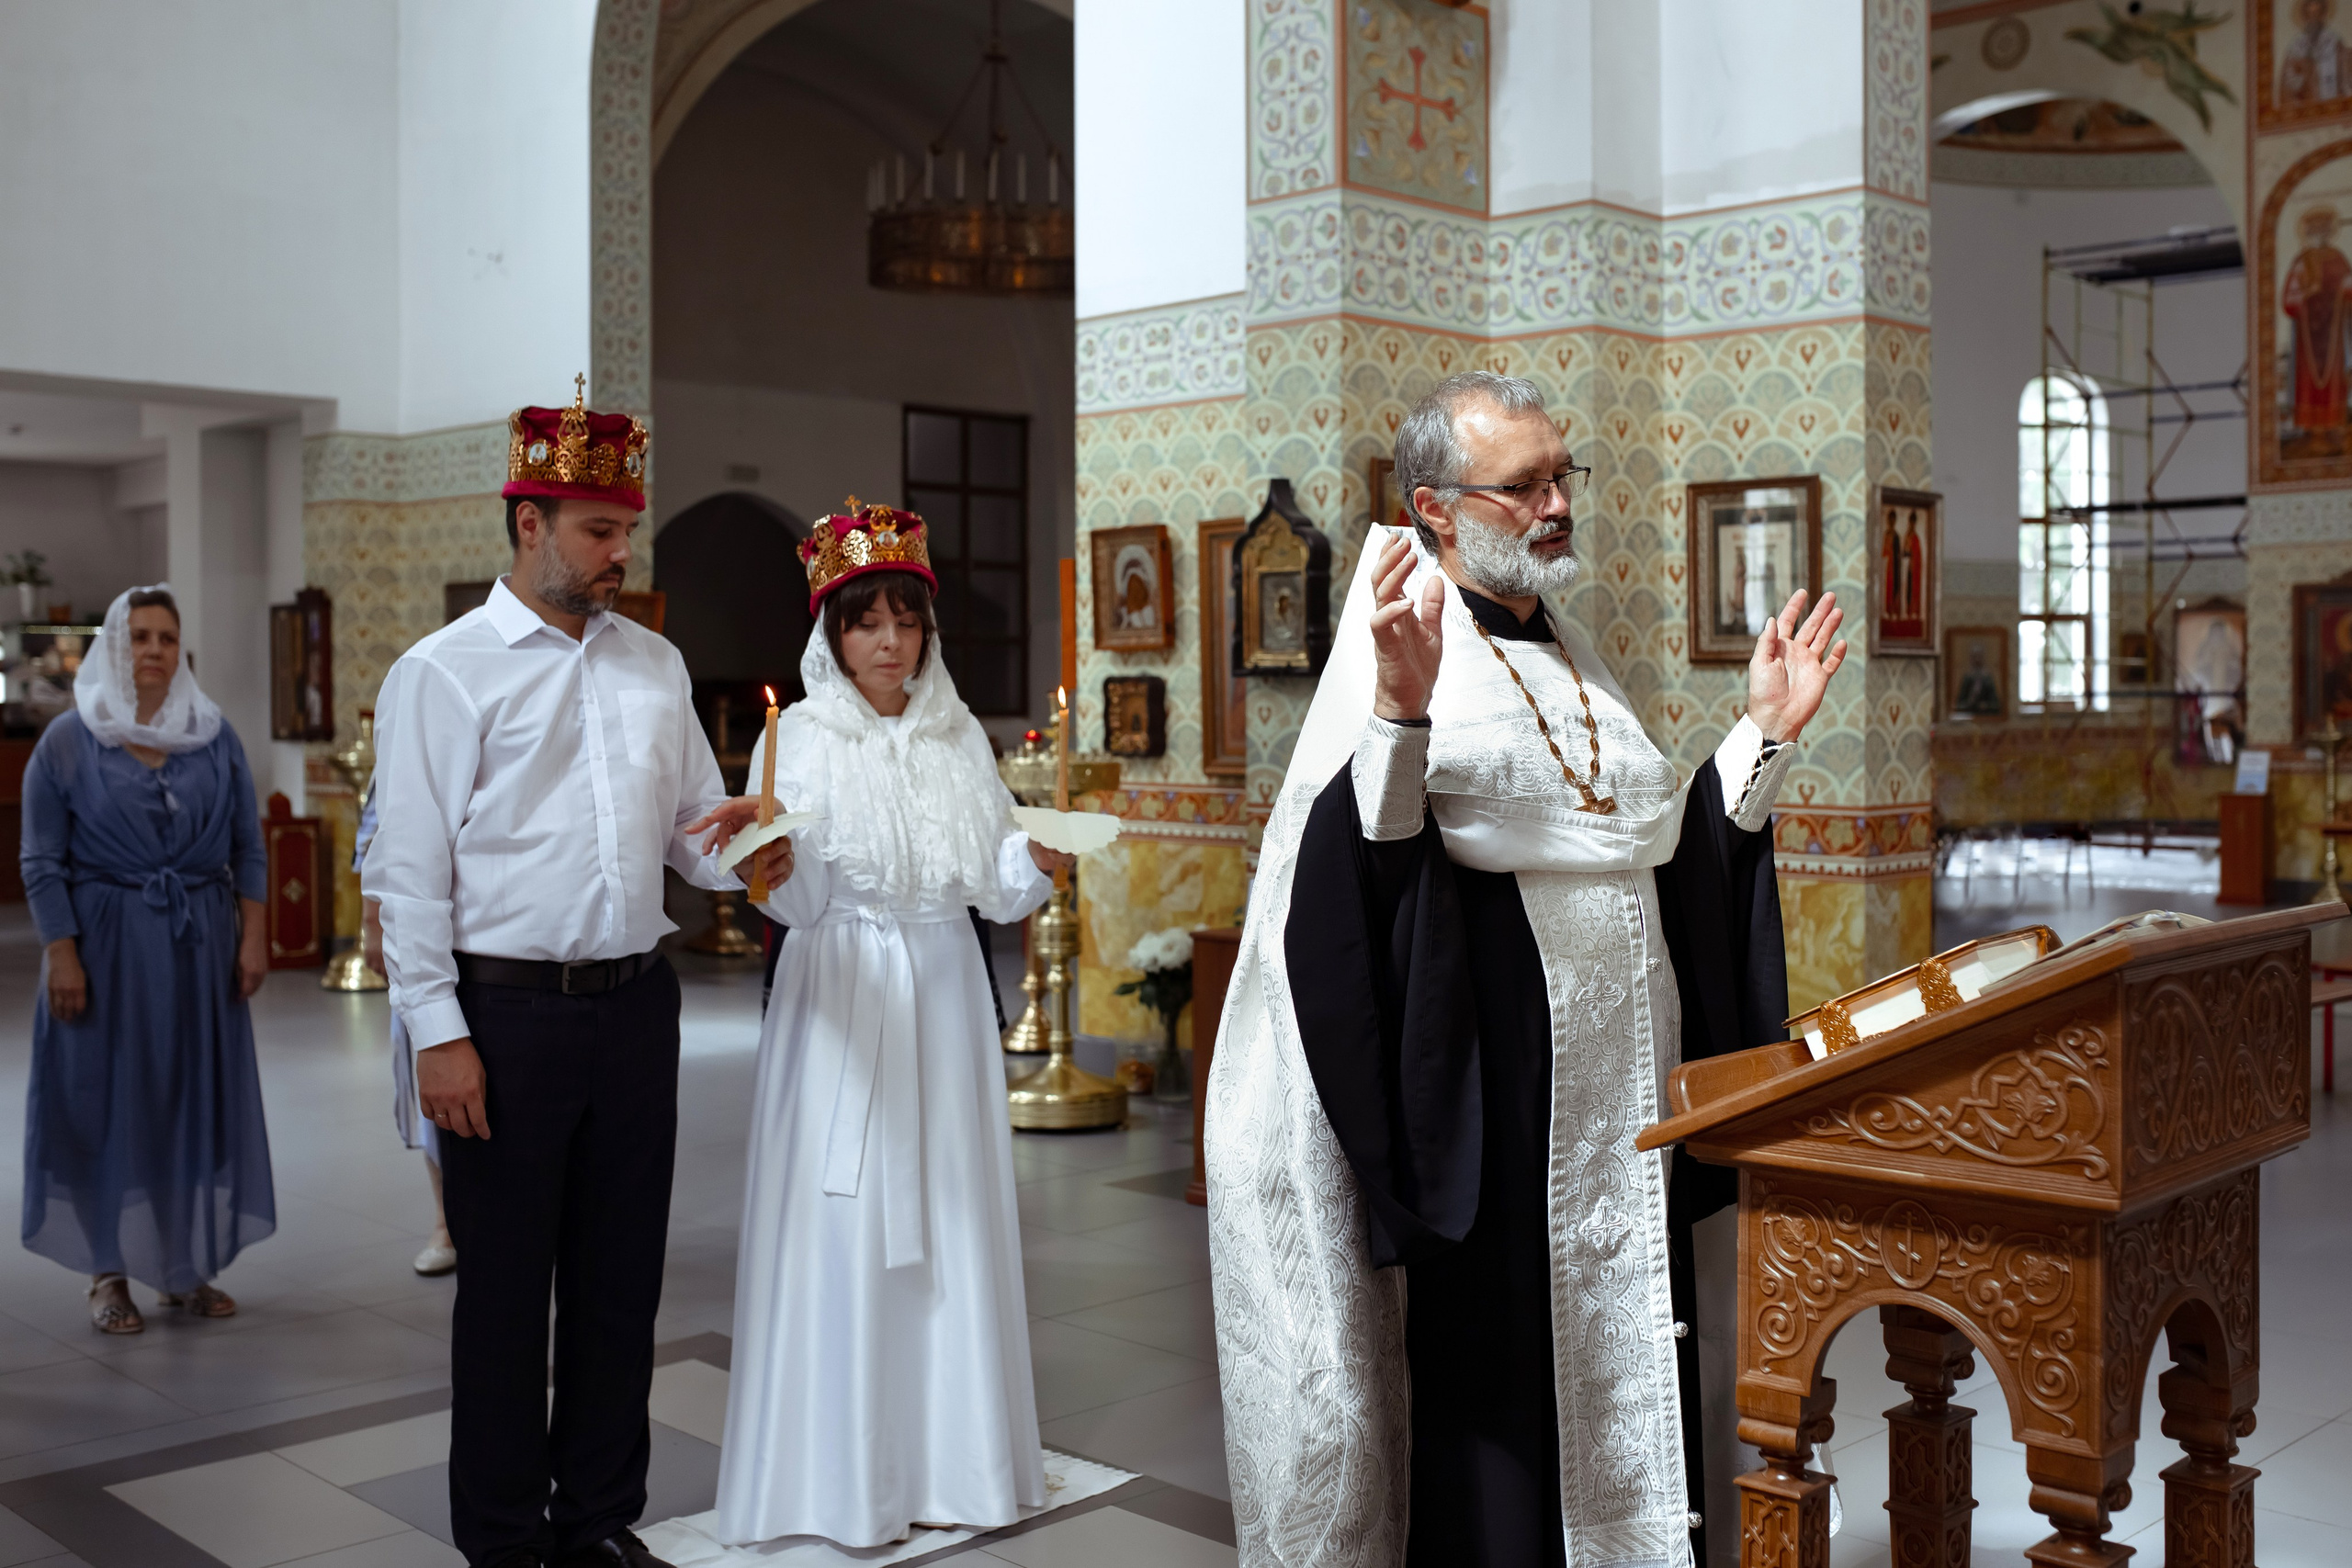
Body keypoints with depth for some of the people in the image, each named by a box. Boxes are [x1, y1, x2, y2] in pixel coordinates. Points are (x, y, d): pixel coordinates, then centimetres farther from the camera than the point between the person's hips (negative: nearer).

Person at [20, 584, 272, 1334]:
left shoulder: (215, 737, 5)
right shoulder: (68, 741, -2)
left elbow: (247, 847, 6)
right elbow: (44, 863, -3)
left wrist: (252, 936, -1)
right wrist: (61, 955, -11)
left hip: (201, 945, 3)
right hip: (108, 945, -3)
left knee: (199, 1096, 6)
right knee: (107, 1097, 2)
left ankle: (187, 1265, 17)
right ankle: (109, 1272, 12)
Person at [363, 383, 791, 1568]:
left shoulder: (654, 663, 12)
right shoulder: (445, 671, -4)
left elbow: (693, 823, 16)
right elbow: (411, 867, -7)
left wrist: (738, 853, -8)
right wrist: (439, 1032, -12)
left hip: (636, 1005, 5)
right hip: (507, 1013, -5)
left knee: (620, 1280, 12)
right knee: (504, 1287, 6)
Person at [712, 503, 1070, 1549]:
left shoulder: (961, 737, 9)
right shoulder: (798, 737, -1)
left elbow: (996, 891, 6)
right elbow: (798, 901, -9)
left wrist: (1035, 861, -14)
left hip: (943, 1000, 3)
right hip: (842, 1000, -3)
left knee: (947, 1219, 6)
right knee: (842, 1226, -2)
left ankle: (948, 1458, 19)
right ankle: (839, 1475, 10)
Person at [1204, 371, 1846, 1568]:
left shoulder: (1571, 661, 15)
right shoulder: (1403, 656, -8)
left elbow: (1666, 857, 18)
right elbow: (1352, 872, -22)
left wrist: (1764, 734, 11)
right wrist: (1402, 711, -35)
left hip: (1626, 1106, 7)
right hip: (1496, 1124, -7)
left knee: (1627, 1383, 15)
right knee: (1500, 1386, 2)